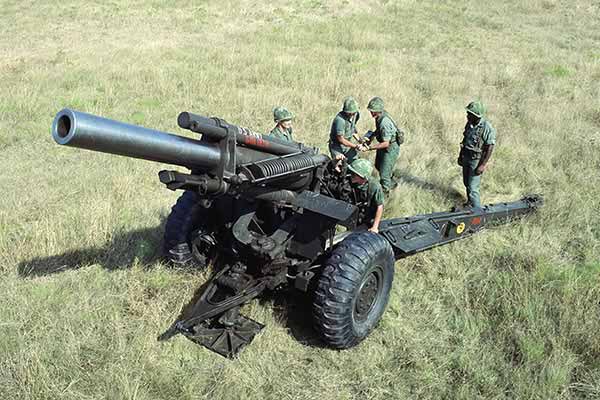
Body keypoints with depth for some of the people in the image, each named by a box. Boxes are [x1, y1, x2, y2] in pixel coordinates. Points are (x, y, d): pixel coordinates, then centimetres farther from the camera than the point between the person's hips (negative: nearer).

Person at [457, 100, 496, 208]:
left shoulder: (487, 128, -24)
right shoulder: (469, 124, -2)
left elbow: (490, 148, -20)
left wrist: (483, 165, -21)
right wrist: (460, 155, 14)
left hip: (477, 160, -7)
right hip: (466, 158, 7)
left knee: (473, 188, -8)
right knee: (467, 183, 21)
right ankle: (470, 203, 42)